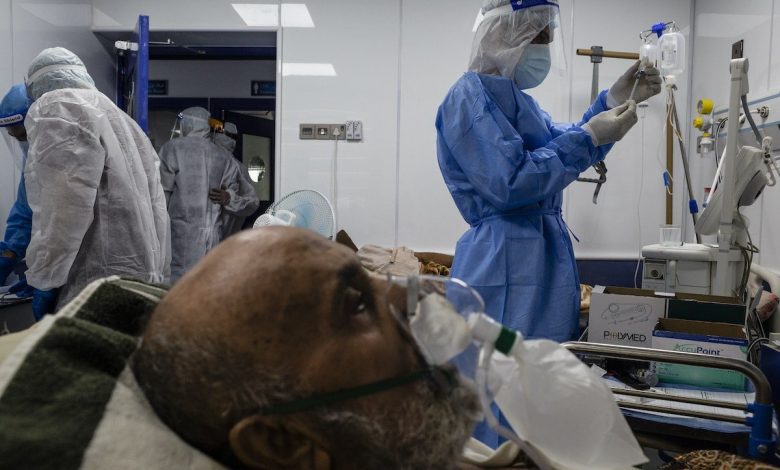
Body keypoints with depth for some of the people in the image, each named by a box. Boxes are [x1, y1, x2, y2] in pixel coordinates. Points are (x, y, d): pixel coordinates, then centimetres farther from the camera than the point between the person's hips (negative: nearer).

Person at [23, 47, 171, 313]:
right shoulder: (122, 119, 23)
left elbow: (63, 209, -17)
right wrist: (157, 276, 21)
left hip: (100, 292, -9)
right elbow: (156, 207, 19)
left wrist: (43, 283, -9)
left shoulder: (55, 107, -3)